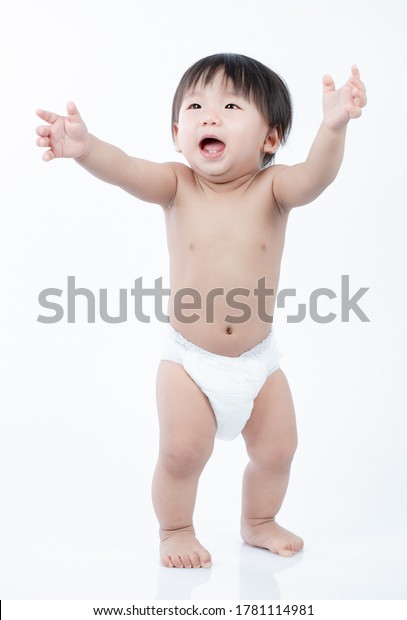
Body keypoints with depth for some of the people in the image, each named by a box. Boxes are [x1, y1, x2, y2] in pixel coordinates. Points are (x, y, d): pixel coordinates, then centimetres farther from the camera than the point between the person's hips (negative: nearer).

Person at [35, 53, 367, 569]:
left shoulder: (272, 187, -11)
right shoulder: (177, 186, -11)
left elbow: (315, 176, -31)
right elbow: (126, 170, -29)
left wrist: (333, 127, -52)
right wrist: (85, 148, -50)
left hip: (259, 358, 2)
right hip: (189, 359, -1)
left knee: (277, 449, 11)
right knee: (182, 452, -5)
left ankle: (258, 522, 39)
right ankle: (175, 531, 24)